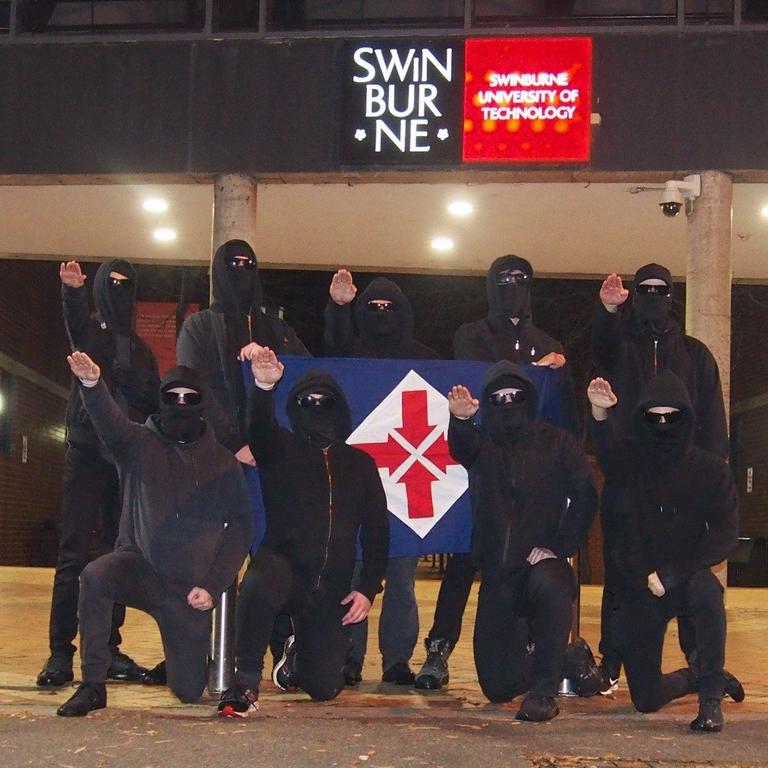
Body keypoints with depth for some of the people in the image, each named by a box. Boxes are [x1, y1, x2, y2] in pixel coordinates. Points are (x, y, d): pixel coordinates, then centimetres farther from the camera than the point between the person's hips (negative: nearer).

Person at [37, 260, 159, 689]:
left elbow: (156, 404, 15)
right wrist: (73, 290, -42)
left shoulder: (140, 348, 18)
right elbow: (75, 318, -19)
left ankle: (109, 649, 10)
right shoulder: (89, 330, 5)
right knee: (75, 553, -7)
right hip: (87, 455, -4)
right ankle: (60, 652, -7)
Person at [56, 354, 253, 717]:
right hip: (139, 565, -1)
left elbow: (241, 526, 3)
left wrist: (213, 586, -8)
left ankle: (192, 655, 39)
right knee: (95, 576, -35)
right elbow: (109, 421, -20)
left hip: (190, 589, 1)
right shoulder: (140, 444, 2)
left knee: (189, 691, 0)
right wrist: (92, 384, -42)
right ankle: (93, 686, -21)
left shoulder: (222, 462, 6)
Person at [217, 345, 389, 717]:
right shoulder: (282, 449, 5)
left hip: (332, 588, 3)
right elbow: (259, 428, -19)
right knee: (258, 583, -40)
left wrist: (368, 589, 2)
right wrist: (263, 387, -40)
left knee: (325, 687, 4)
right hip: (284, 563, -3)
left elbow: (376, 530, 12)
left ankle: (299, 652, 40)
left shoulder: (360, 463, 13)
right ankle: (246, 680, -24)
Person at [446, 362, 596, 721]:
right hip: (497, 573, 3)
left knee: (550, 584, -41)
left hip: (542, 564, -2)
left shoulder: (556, 442, 6)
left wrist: (557, 547, -13)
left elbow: (585, 495, -3)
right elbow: (461, 446, -17)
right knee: (498, 686, 2)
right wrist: (460, 419, -41)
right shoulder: (481, 443, 8)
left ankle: (544, 692, -27)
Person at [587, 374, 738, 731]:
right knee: (646, 699, 4)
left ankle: (711, 697, -21)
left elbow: (725, 536, -11)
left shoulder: (711, 470, -4)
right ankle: (693, 677, 39)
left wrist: (671, 573, -21)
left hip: (687, 580, -1)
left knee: (707, 590, -38)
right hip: (636, 590, 2)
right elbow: (607, 449, -28)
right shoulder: (628, 460, -4)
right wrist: (601, 414, -52)